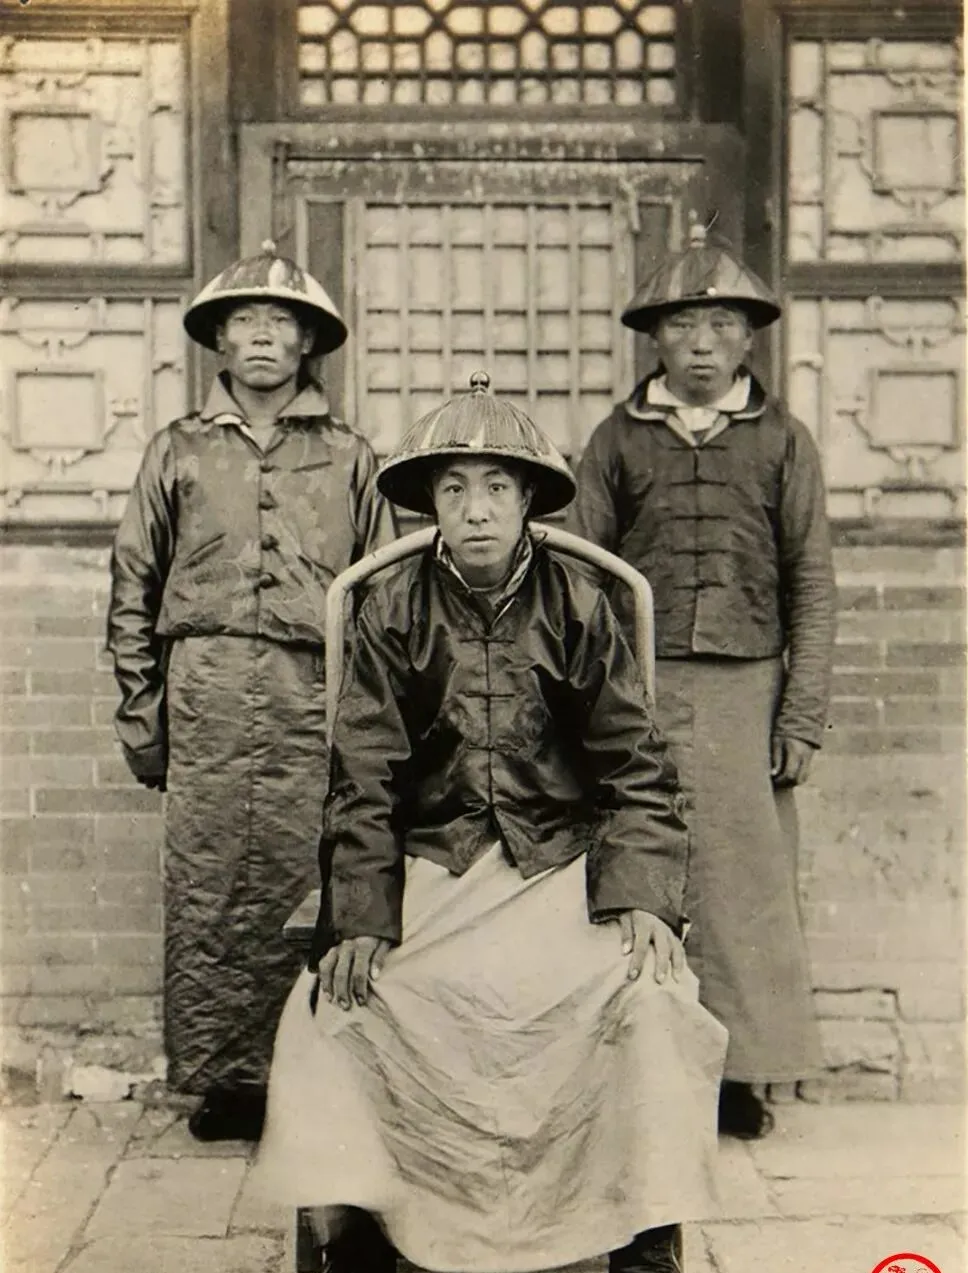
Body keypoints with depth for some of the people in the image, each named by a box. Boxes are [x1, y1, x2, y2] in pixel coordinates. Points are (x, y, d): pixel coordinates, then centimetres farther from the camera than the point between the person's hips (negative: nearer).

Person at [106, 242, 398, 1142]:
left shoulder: (348, 457, 13)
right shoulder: (177, 452, 13)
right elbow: (133, 592, 12)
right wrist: (140, 714, 5)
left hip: (316, 696, 0)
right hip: (206, 692, 0)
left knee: (306, 890, -2)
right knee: (204, 891, 0)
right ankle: (215, 1080, 11)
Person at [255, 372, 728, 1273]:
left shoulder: (577, 607, 0)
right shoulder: (393, 611, 0)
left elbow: (636, 770, 0)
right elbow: (363, 783, -1)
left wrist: (642, 898, -14)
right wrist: (358, 920, -12)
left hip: (563, 865, 0)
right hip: (434, 866, 1)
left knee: (650, 999, -23)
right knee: (334, 1000, -20)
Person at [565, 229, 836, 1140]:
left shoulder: (781, 440, 8)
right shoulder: (618, 439, 9)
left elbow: (812, 586, 7)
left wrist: (802, 717, 0)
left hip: (745, 688, 0)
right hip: (637, 690, 0)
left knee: (745, 878, 1)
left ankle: (741, 1074, 13)